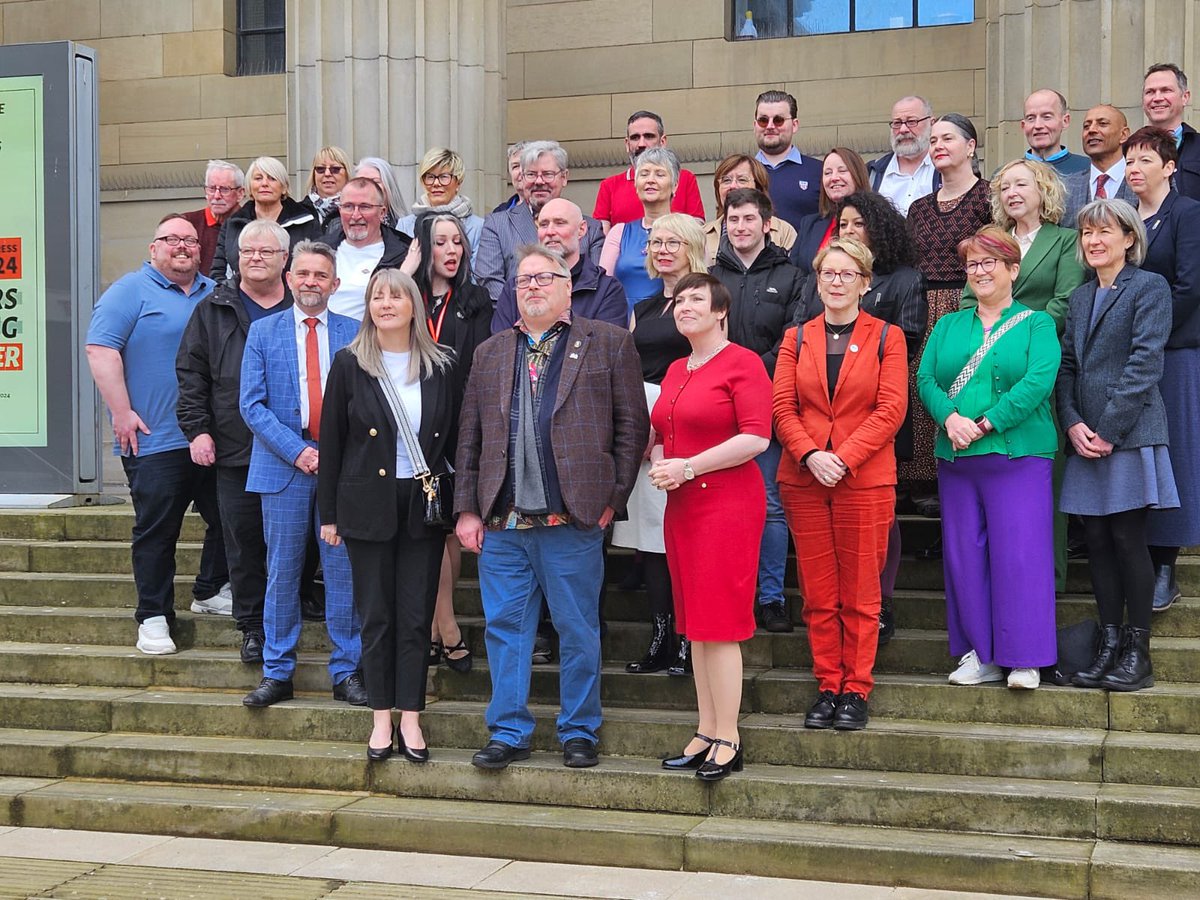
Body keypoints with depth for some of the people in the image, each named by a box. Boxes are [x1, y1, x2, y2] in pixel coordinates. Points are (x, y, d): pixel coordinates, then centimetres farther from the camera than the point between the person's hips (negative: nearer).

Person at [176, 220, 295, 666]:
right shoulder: (213, 310, 10)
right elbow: (191, 373, 8)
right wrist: (197, 429, -3)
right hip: (234, 451, 1)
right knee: (243, 543, 4)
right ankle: (252, 626, 16)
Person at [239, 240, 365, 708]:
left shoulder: (356, 333, 7)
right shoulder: (263, 332, 7)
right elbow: (252, 405, 1)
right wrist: (297, 451, -10)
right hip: (282, 468, 0)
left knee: (344, 574, 2)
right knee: (282, 574, 5)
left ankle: (346, 672, 12)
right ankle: (277, 673, 14)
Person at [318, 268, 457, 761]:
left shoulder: (441, 365, 3)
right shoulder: (349, 364, -1)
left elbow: (455, 437, 7)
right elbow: (332, 441, 2)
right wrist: (329, 512, 0)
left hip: (424, 503, 1)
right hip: (369, 503, -1)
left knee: (417, 615, 3)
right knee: (376, 615, 5)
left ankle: (410, 720, 11)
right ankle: (381, 719, 14)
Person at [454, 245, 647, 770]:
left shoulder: (608, 344, 4)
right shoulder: (490, 353, 15)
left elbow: (632, 425, 1)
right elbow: (469, 436, 13)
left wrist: (612, 498, -5)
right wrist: (467, 509, 5)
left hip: (573, 519, -3)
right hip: (503, 521, 3)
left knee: (578, 632, 5)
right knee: (505, 628, 7)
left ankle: (579, 732, 18)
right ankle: (509, 732, 17)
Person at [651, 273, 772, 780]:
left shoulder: (742, 363, -7)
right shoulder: (675, 371, 18)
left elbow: (756, 437, -16)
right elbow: (661, 433, 26)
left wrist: (689, 466, -16)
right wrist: (658, 462, 3)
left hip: (728, 504, -8)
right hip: (681, 507, 8)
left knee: (719, 623, -8)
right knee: (694, 623, 9)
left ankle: (728, 740, -2)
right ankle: (706, 733, 16)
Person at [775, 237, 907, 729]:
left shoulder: (886, 337, 4)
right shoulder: (796, 338, 12)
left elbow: (891, 409, -5)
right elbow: (782, 407, 4)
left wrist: (843, 458, -14)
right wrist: (810, 455, -12)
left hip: (864, 480, -2)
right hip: (804, 479, 3)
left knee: (860, 593, 2)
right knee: (818, 592, 6)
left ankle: (857, 689, 11)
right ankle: (827, 686, 15)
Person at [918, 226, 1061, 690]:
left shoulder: (1036, 324, 5)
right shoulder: (948, 326, 17)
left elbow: (1038, 381, -10)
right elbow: (926, 378, 6)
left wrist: (985, 424, -16)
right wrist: (951, 419, -14)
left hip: (1018, 456, -4)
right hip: (956, 459, 4)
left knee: (1019, 552, -6)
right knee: (963, 554, 5)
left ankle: (1025, 658, 2)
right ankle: (979, 654, 14)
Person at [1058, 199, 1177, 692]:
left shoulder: (1150, 287, -3)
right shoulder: (1081, 296, 17)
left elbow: (1144, 363, -11)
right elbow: (1067, 365, 12)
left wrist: (1107, 429, -15)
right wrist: (1073, 424, -4)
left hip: (1130, 434, -6)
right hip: (1086, 437, 6)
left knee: (1127, 538, -4)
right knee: (1097, 540, 6)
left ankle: (1137, 651, 4)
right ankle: (1108, 645, 12)